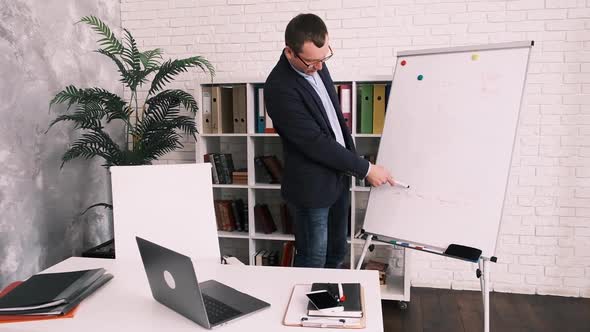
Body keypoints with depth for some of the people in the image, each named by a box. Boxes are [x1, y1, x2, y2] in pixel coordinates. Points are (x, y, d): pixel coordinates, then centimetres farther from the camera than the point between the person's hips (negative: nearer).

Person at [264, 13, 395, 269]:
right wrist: (365, 169, -18)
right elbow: (315, 143, -25)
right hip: (312, 188, -8)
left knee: (337, 254, 20)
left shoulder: (316, 66, 1)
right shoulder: (279, 88, -25)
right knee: (314, 260, 7)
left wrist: (351, 160, 14)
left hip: (338, 178, 8)